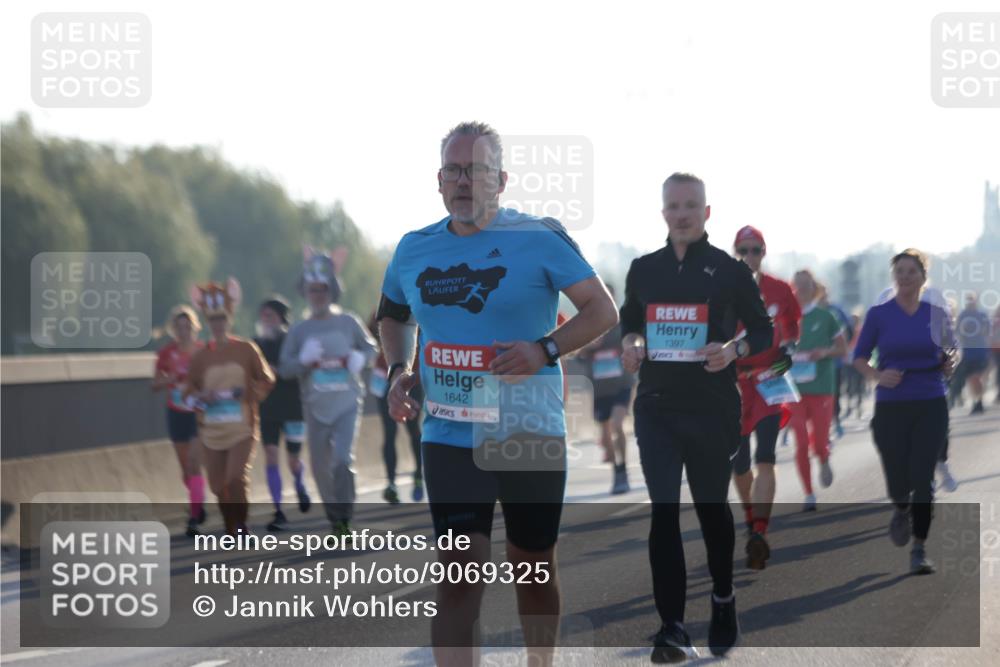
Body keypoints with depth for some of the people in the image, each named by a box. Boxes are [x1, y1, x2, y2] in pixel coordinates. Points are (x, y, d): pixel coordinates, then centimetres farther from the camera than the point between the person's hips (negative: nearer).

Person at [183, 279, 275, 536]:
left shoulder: (246, 349, 0)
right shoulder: (200, 356, 4)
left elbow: (266, 379, 6)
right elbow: (189, 388, 10)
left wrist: (251, 394, -13)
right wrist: (202, 396, -11)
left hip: (243, 427, -3)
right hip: (212, 430, 3)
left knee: (237, 478, -18)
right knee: (218, 485, 6)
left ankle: (241, 527, -4)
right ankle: (230, 530, 22)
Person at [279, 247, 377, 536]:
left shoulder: (348, 322, 0)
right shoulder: (299, 330, 3)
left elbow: (370, 348, 12)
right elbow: (285, 368, 2)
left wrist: (360, 358, -10)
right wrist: (303, 359, -17)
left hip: (348, 403, -2)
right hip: (316, 408, 2)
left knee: (343, 460, -19)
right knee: (321, 467, 8)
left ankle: (345, 519, -12)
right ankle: (334, 519, 25)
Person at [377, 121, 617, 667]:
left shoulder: (539, 238, -7)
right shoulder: (413, 250, 7)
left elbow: (603, 310, -7)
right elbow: (394, 316, 25)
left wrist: (545, 349, -22)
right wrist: (399, 368, 6)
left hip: (530, 437, -2)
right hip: (449, 438, 2)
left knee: (533, 570, 12)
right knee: (459, 574, -9)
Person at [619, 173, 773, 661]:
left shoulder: (730, 270, -1)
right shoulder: (643, 269, 7)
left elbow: (763, 331, 3)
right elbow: (629, 322, 20)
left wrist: (734, 351, -17)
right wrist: (631, 344, -4)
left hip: (713, 408, -2)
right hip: (656, 406, 2)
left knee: (712, 506, 13)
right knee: (663, 513, -8)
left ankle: (723, 599, 38)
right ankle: (671, 629, -11)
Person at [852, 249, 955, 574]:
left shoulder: (937, 314, 5)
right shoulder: (879, 315, 1)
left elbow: (950, 356, 15)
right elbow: (859, 358, 5)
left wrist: (949, 364, -8)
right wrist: (878, 376, -15)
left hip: (931, 407, 1)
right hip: (891, 407, 0)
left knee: (923, 478, -8)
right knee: (897, 479, 0)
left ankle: (919, 550, 0)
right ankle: (901, 511, 38)